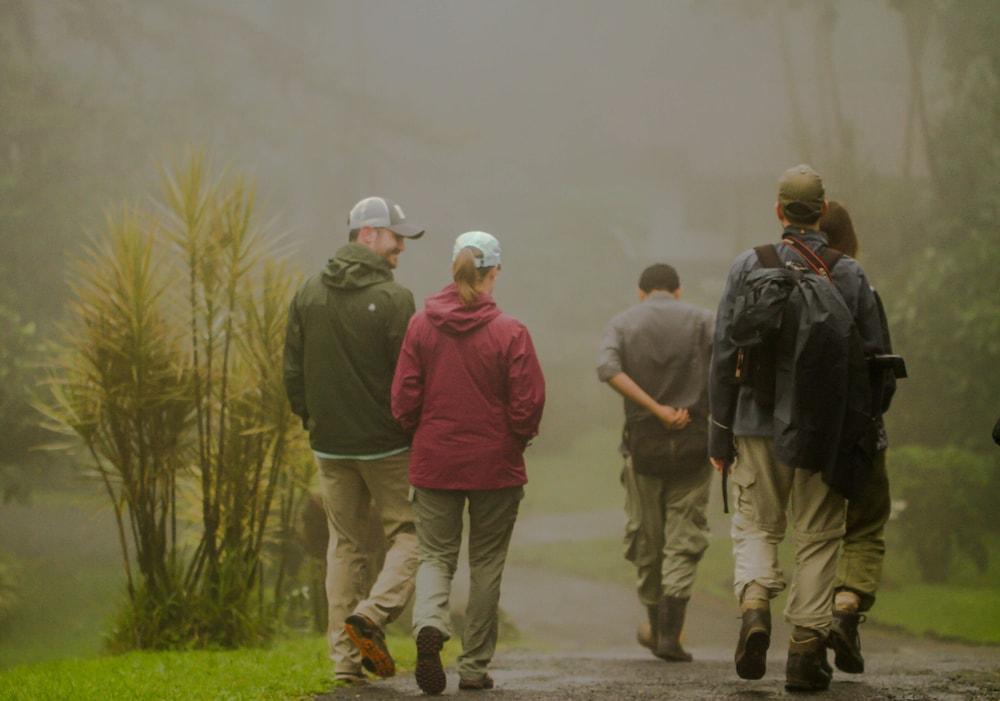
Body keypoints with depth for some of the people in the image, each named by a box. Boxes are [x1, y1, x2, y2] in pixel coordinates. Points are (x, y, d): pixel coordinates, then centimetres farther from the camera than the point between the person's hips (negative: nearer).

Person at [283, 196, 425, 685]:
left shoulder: (308, 295, 5)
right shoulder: (392, 298, -12)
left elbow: (292, 370, 8)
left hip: (330, 443, 5)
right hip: (387, 443, -5)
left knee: (345, 544, 11)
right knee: (408, 534, 7)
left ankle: (345, 657, 7)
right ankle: (374, 612, -17)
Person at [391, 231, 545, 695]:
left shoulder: (421, 326, -4)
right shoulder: (509, 332, -11)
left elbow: (404, 398, -3)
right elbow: (528, 403, -11)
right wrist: (518, 438, 10)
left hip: (434, 463, 1)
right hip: (495, 465, -1)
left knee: (436, 555, 11)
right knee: (486, 564, 11)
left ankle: (429, 624, -20)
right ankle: (475, 667, 14)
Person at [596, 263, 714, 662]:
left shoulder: (623, 323, 5)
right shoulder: (700, 321, 3)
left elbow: (607, 368, -14)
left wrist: (657, 410, -14)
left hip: (643, 441, 1)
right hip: (692, 442, -1)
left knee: (646, 538, 14)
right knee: (684, 538, 2)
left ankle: (656, 627, 26)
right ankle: (670, 633, -8)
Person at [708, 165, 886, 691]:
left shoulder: (748, 266, -2)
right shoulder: (849, 275, -1)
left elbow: (724, 354, -2)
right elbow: (873, 355, -1)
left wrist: (720, 435, 3)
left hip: (759, 423, 0)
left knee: (756, 525, 12)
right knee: (817, 536, 8)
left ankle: (754, 606, -13)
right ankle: (807, 644, 5)